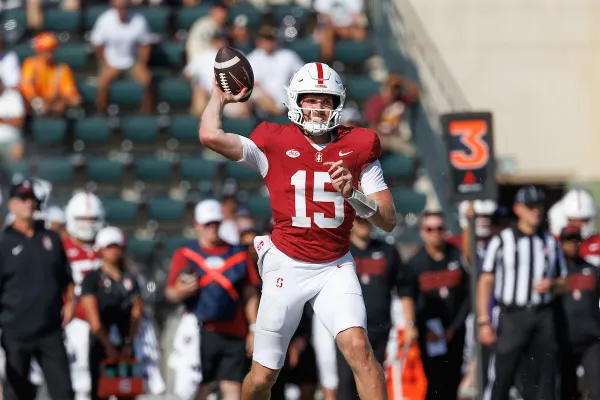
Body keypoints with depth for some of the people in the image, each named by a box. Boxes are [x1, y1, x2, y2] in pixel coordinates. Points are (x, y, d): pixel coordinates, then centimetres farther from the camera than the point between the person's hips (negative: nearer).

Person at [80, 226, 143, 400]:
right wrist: (108, 346, -12)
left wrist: (129, 344, -7)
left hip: (125, 348, 4)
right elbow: (94, 319, -9)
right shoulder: (92, 279, -2)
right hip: (101, 346, -4)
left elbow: (136, 315, 4)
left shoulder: (130, 280, 10)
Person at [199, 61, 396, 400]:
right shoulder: (275, 143, -5)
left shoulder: (358, 146, 0)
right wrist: (220, 98, -1)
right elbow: (211, 136, -20)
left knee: (358, 347, -24)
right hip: (287, 266, 0)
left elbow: (389, 221, -1)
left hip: (335, 267, 1)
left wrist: (353, 194, -19)